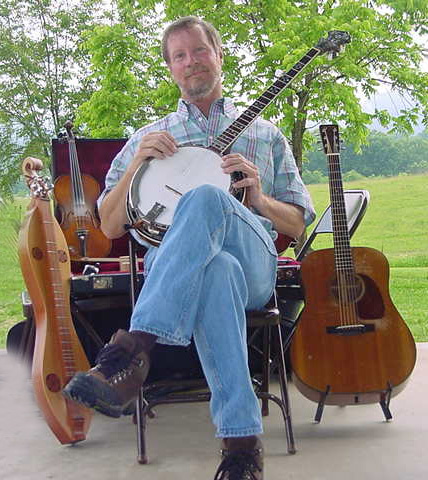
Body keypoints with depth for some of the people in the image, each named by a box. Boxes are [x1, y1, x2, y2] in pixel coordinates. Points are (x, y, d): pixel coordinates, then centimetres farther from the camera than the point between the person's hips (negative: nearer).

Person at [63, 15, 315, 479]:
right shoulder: (148, 139, 24)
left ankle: (134, 347, -47)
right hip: (168, 260, 0)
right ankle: (241, 438, -43)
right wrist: (136, 165, 0)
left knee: (205, 198, -36)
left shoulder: (265, 135, 24)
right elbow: (110, 227, 17)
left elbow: (297, 224, 20)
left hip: (253, 264, 0)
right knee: (216, 271, -41)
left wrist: (260, 199, -2)